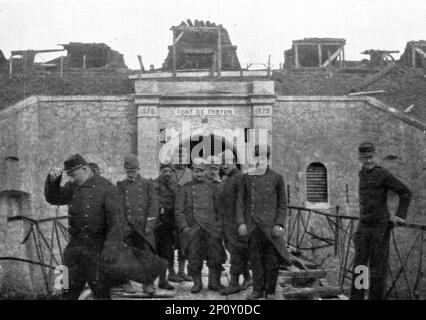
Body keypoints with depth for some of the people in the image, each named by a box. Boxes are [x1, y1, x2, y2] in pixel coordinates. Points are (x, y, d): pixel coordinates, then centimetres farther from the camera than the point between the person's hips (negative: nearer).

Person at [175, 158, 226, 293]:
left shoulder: (212, 188, 12)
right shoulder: (185, 189, 8)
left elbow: (219, 209, 11)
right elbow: (179, 210, 3)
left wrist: (219, 225, -1)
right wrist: (184, 227, -8)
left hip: (211, 229, 1)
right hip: (192, 230, -1)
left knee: (215, 257, -2)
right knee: (194, 258, 1)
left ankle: (214, 282, 13)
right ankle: (197, 283, 17)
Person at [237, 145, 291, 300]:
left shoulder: (276, 178, 3)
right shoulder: (246, 178, 7)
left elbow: (282, 204, 4)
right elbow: (241, 202, 8)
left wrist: (279, 224, -6)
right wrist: (241, 222, -2)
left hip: (270, 226, -1)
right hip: (252, 226, 2)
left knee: (272, 259, 2)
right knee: (256, 258, 6)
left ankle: (270, 291, 14)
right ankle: (257, 290, 18)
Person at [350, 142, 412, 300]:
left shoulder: (383, 174, -10)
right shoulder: (362, 174, 12)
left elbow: (405, 192, -8)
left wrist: (400, 216, -10)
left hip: (380, 227, -6)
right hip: (363, 226, 6)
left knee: (377, 267, 1)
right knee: (359, 265, 1)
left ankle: (376, 297, 11)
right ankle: (356, 297, 3)